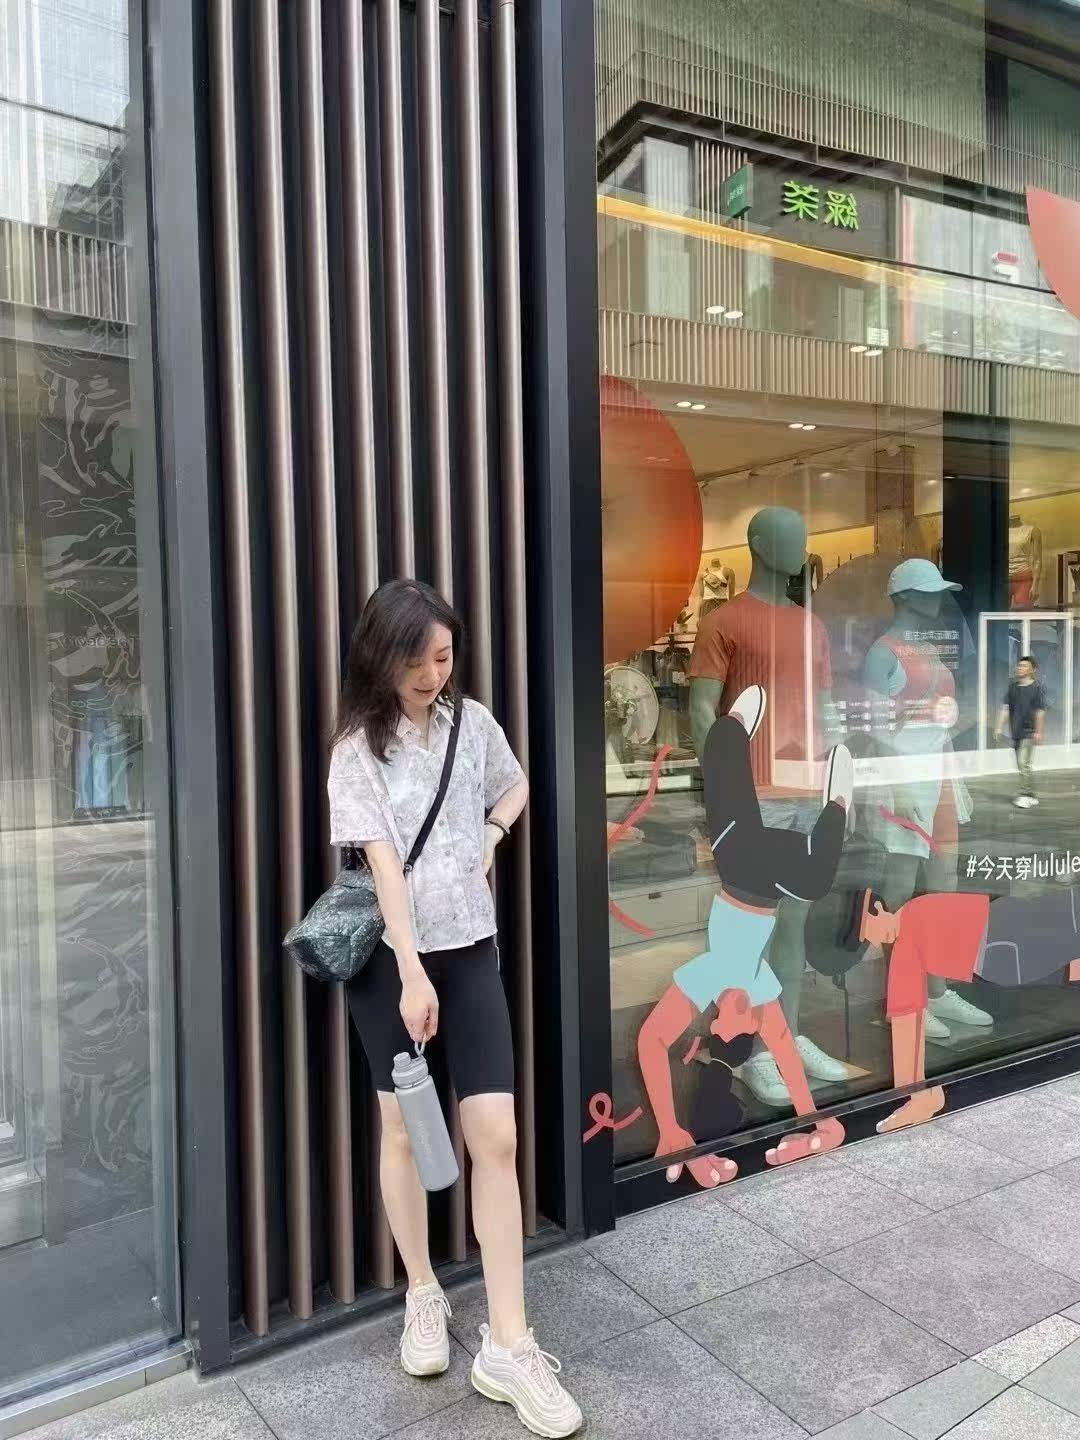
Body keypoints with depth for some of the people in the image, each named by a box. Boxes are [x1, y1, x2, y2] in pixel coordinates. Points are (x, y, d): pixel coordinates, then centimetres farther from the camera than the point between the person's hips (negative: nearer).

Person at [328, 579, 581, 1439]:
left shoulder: (472, 722, 3)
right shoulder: (358, 749, -8)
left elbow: (515, 787, 22)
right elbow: (384, 864, -17)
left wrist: (491, 836, 1)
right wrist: (411, 974, -23)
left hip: (470, 949, 3)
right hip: (389, 957, -2)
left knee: (497, 1137, -3)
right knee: (405, 1129, 12)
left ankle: (508, 1346, 6)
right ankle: (424, 1297, 33)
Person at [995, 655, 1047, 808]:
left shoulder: (1037, 688, -5)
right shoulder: (1012, 686, 9)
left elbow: (1040, 712, -7)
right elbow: (1005, 708, 10)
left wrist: (1038, 732, -11)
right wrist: (1000, 727, 5)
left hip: (1028, 732, -6)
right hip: (1016, 732, 6)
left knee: (1024, 763, -13)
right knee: (1022, 765, 10)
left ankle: (1025, 795, -9)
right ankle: (1032, 796, 20)